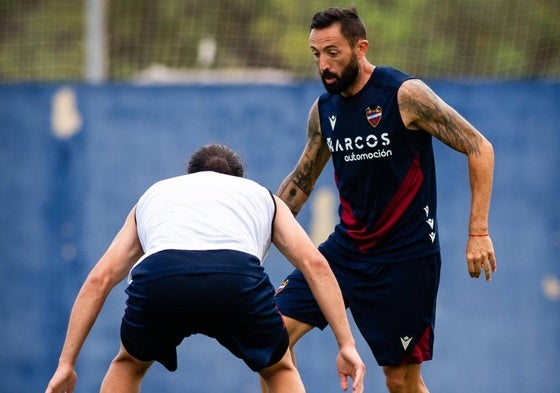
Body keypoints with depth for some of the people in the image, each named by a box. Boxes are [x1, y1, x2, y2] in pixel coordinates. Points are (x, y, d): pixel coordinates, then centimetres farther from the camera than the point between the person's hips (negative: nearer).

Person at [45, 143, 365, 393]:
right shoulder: (261, 195, 37)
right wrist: (347, 344, 17)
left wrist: (67, 363, 33)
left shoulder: (155, 193, 41)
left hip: (157, 276, 1)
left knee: (129, 364, 33)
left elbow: (99, 280, 32)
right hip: (236, 278, -1)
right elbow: (314, 263, 20)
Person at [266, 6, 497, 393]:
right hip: (347, 248, 6)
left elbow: (479, 148, -12)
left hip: (406, 256, -6)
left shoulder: (405, 94, -14)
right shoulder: (323, 110, 4)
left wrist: (478, 233, -17)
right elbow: (301, 180, 19)